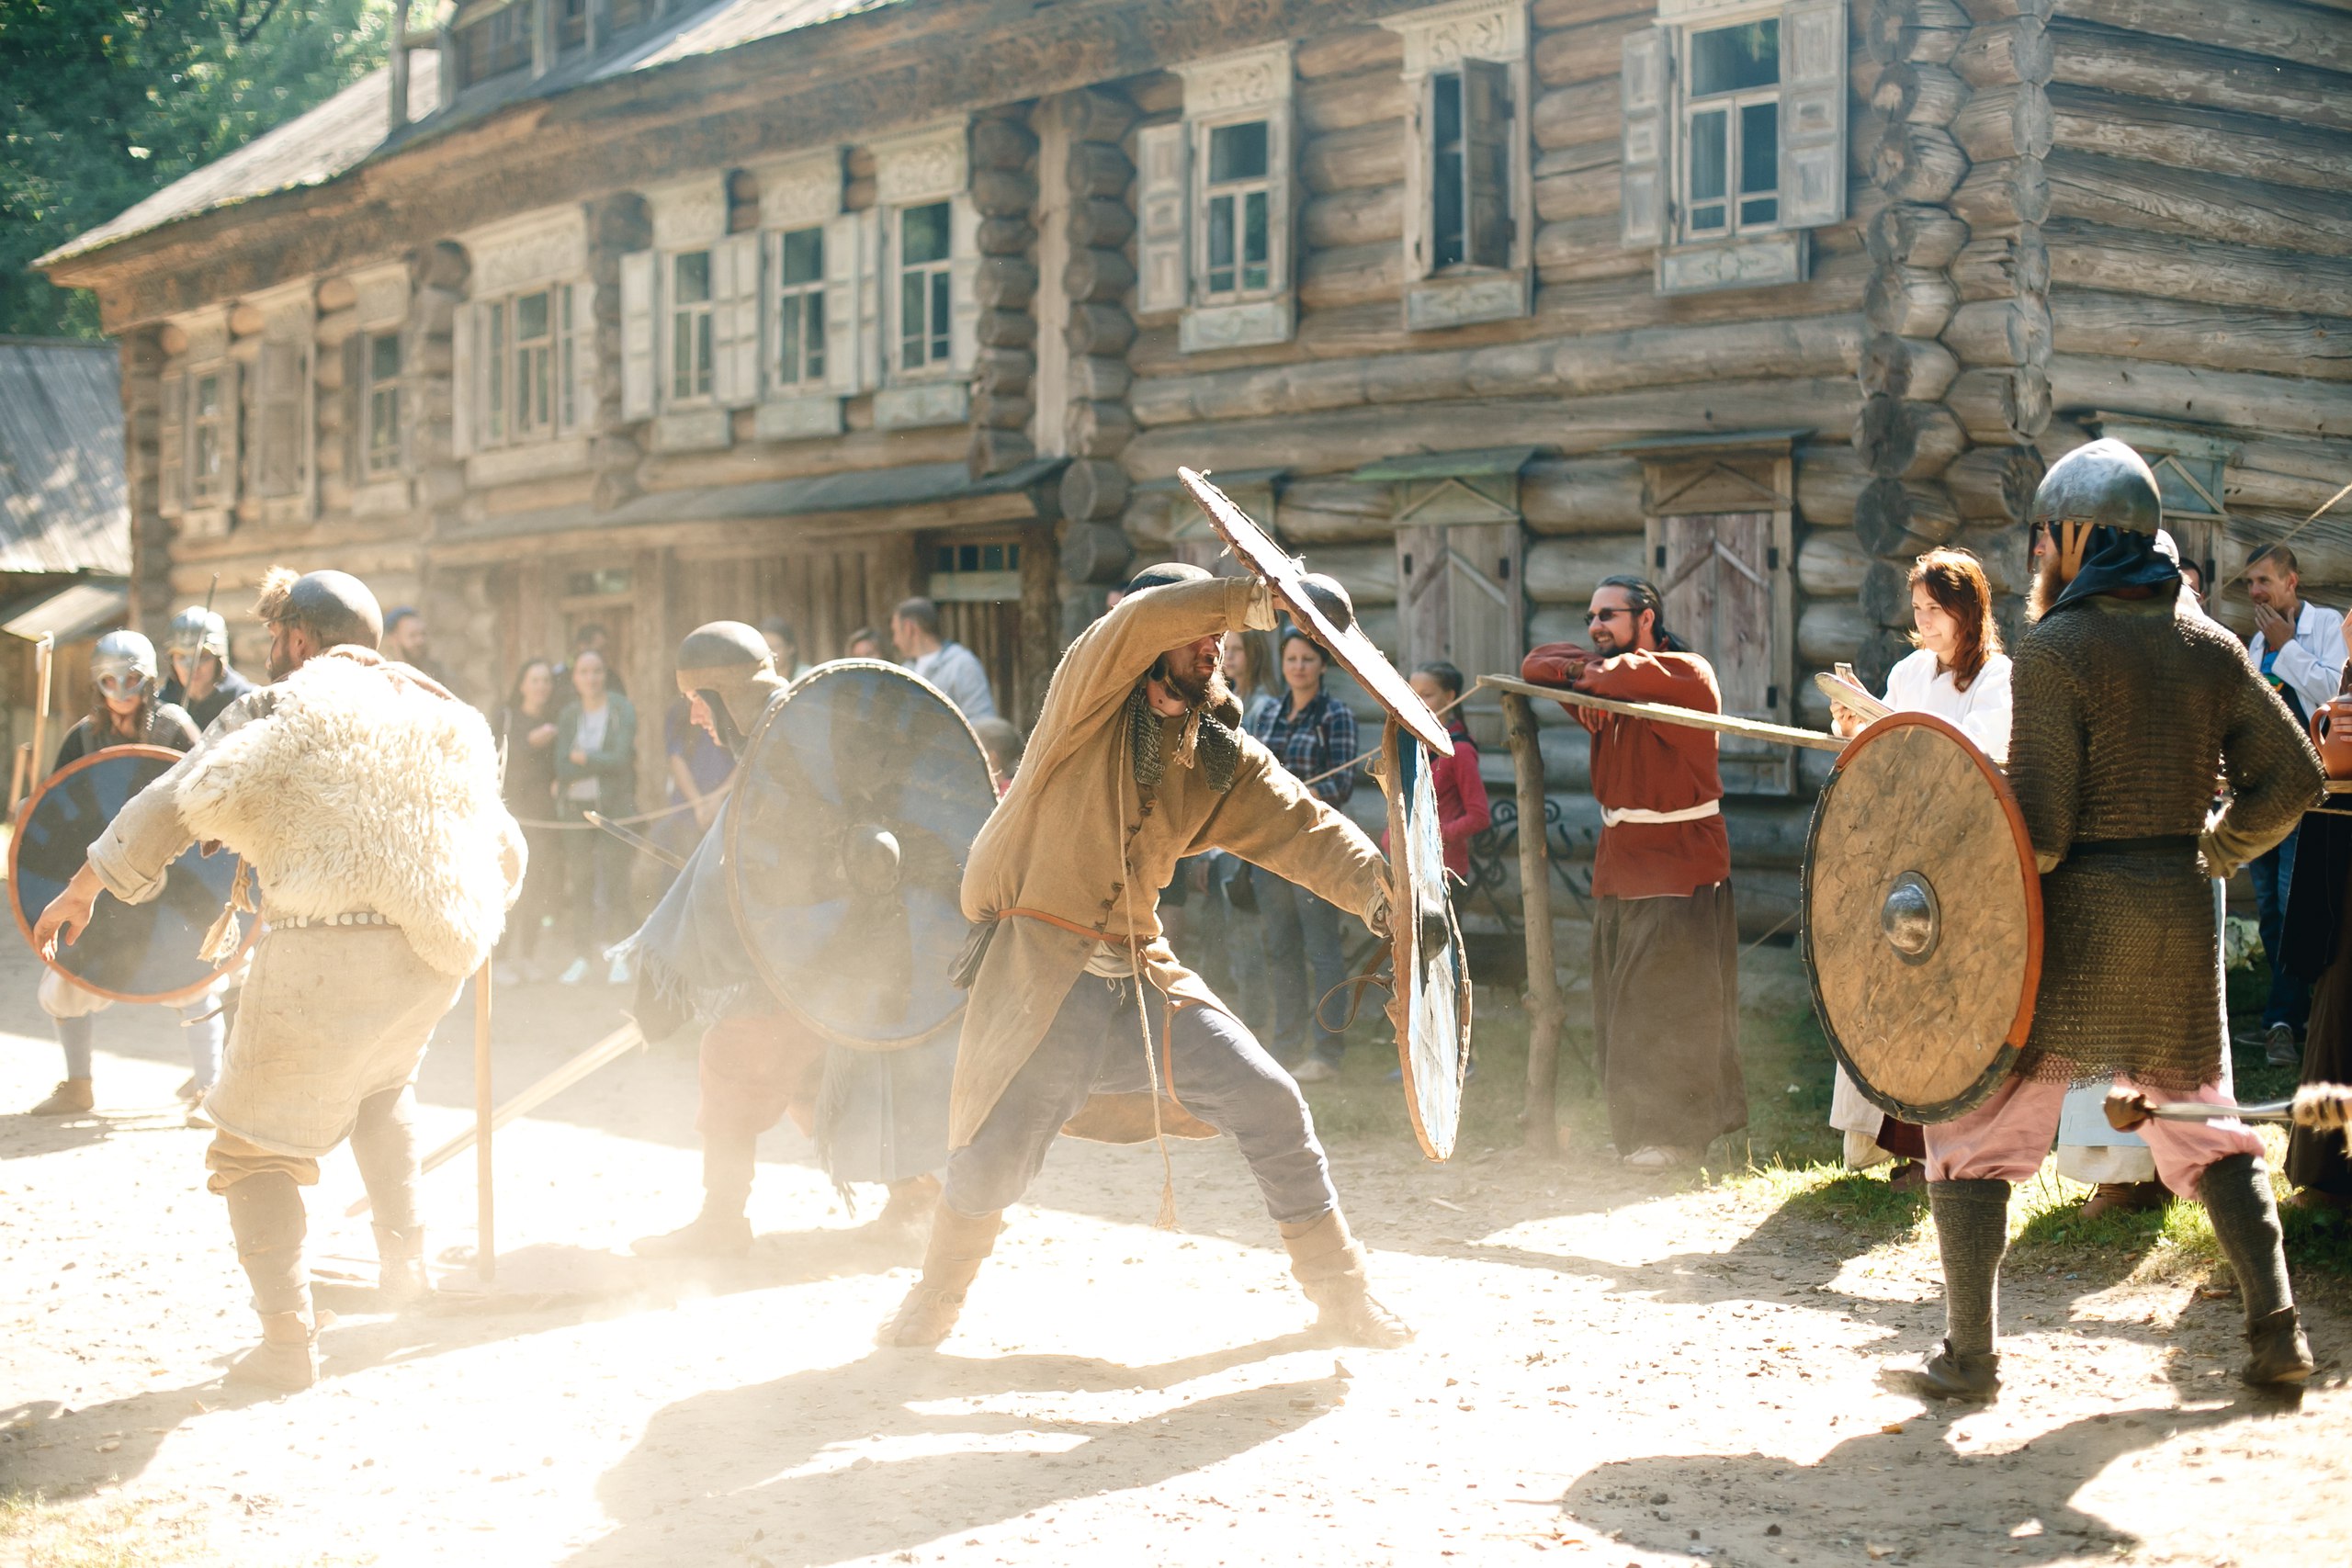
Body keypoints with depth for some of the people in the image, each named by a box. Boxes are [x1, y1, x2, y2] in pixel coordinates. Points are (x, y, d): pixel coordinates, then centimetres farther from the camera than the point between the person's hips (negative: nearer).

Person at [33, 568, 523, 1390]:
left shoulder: (281, 710, 0)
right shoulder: (441, 716, 17)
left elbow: (168, 808, -2)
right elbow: (503, 851, 22)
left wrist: (81, 889, 11)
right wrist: (470, 920, 41)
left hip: (322, 952, -6)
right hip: (425, 957, 6)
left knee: (254, 1147, 7)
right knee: (383, 1082, 36)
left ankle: (288, 1338, 0)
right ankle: (404, 1257, 24)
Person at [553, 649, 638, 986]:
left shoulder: (622, 710, -1)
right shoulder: (568, 714, 7)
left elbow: (621, 758, -12)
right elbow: (562, 766, -4)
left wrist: (583, 757, -5)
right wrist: (602, 762, -11)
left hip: (613, 804, -3)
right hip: (576, 806, 3)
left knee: (613, 876, -7)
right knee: (581, 881, 2)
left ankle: (617, 957, -2)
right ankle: (582, 958, 7)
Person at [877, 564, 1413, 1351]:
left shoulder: (1224, 757, 7)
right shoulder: (1091, 700, -6)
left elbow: (1302, 828, -3)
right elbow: (1140, 623, -25)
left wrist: (1379, 889, -20)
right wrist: (1258, 600, -30)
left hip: (1141, 971, 5)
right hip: (1038, 971, -4)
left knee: (1269, 1102, -2)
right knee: (996, 1155, -2)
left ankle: (1339, 1292, 12)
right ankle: (936, 1300, 27)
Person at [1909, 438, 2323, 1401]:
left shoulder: (2057, 648, -12)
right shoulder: (2209, 645, 6)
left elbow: (2038, 825, -17)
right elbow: (2289, 780, 6)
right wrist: (2209, 858, 16)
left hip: (2074, 922, -6)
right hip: (2179, 920, 6)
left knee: (1970, 1125, 5)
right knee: (2201, 1125, 21)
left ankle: (1969, 1357, 4)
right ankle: (2276, 1330, 15)